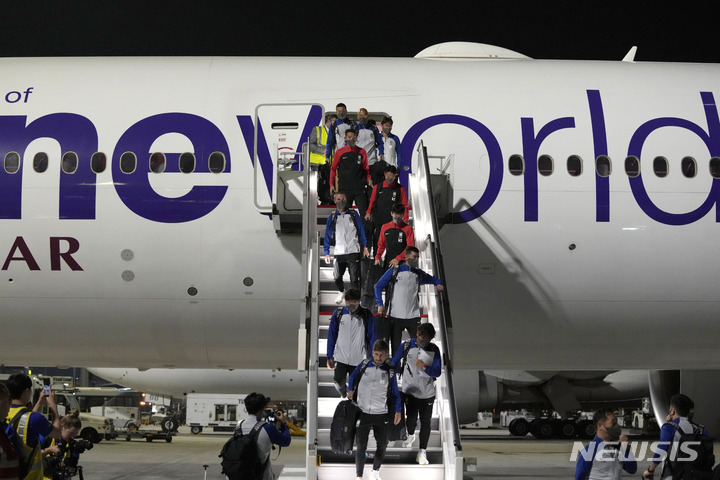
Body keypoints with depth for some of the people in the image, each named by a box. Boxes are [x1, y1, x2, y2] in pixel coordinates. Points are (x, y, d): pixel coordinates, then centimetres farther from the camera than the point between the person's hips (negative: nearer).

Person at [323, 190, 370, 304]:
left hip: (353, 251, -1)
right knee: (337, 277, 1)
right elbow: (328, 236, 11)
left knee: (354, 279, -6)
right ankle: (341, 292, 31)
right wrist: (326, 252, 4)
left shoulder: (353, 214, 9)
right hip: (339, 253, 1)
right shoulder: (332, 217, 10)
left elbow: (361, 231, 10)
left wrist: (365, 247, 4)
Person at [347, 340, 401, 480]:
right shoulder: (363, 366, -4)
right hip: (362, 413, -2)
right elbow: (352, 378, 16)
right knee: (361, 446, -4)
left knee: (382, 445, 12)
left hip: (381, 415, 2)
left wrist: (398, 410, 0)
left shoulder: (390, 372, -3)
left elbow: (395, 393, 6)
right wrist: (350, 390, 4)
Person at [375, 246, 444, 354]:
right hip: (395, 316, -2)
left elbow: (432, 279, 28)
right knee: (395, 346, 4)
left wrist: (438, 284, 4)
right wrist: (380, 304, -6)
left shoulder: (419, 274, 12)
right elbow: (378, 286, 6)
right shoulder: (394, 271, 3)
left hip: (413, 316, 2)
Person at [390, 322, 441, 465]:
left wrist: (424, 367, -23)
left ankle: (422, 452, 12)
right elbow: (394, 364, 6)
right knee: (411, 418, -4)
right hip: (410, 390, -1)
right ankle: (410, 435, 31)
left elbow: (438, 372, -7)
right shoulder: (407, 346, -7)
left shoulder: (434, 350, -4)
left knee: (426, 422, 1)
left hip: (427, 393, 1)